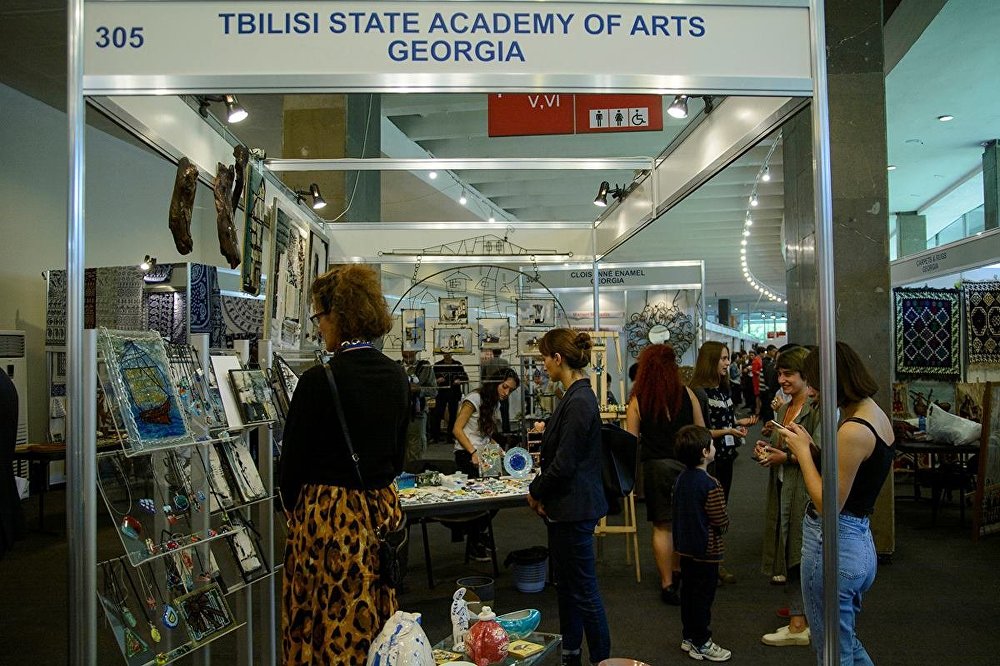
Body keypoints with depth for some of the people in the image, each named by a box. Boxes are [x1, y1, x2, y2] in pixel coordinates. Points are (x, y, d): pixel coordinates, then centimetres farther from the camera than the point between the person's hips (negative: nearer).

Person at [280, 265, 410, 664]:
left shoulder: (319, 379, -17)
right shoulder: (396, 376, 2)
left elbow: (294, 458, -8)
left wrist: (291, 508, 9)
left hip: (328, 515, -6)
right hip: (384, 510, 6)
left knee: (329, 627, 9)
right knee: (376, 622, 17)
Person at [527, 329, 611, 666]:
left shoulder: (579, 402, -23)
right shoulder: (576, 396, 9)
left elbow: (563, 464, -22)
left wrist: (535, 491, -7)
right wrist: (541, 492, 7)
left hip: (574, 509, -10)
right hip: (564, 507, 10)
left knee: (583, 591, 2)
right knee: (566, 586, 21)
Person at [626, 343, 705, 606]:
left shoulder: (638, 401, -6)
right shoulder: (687, 394, -2)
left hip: (656, 466, -2)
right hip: (686, 464, 2)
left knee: (662, 526, 7)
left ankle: (667, 584, 13)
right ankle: (678, 572, 31)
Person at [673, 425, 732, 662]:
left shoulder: (681, 479, 3)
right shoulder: (710, 485, -23)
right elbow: (722, 520, -18)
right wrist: (723, 526, 3)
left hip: (684, 547, 8)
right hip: (706, 551, -8)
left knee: (689, 591, 17)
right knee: (703, 597, 4)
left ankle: (688, 637, 29)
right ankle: (701, 644, 15)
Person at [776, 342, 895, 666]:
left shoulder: (853, 430, -24)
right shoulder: (878, 416, 6)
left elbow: (829, 505, -22)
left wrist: (802, 452, -13)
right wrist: (810, 446, 5)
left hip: (833, 542, -10)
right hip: (860, 539, 10)